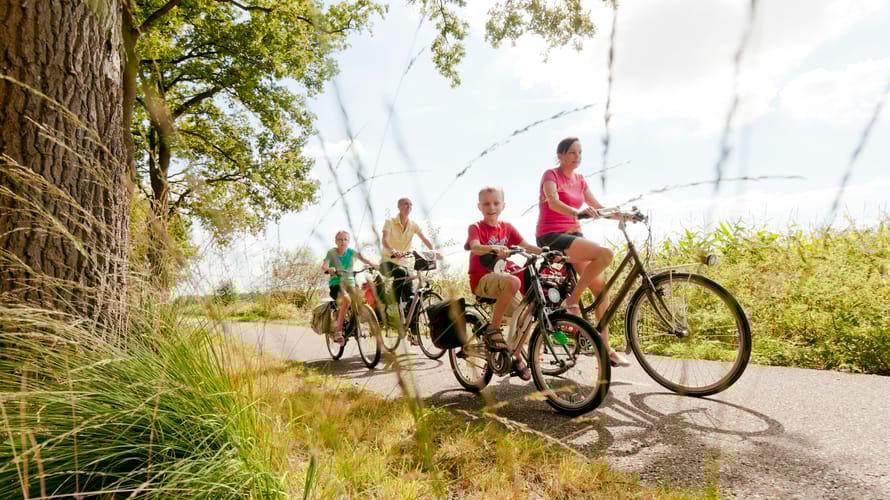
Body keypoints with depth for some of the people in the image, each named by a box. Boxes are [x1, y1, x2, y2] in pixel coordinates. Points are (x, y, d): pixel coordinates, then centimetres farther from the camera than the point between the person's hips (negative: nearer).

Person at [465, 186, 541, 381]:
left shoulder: (507, 228, 11)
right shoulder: (476, 228, -4)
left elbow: (525, 245, 1)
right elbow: (475, 247, -25)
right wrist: (493, 248, -46)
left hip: (502, 275, 6)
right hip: (482, 279, -6)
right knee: (513, 282, -36)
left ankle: (517, 357, 16)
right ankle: (492, 330, -24)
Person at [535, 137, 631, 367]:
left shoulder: (579, 180, 17)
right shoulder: (551, 175, -4)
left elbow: (598, 207, 14)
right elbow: (553, 202, -23)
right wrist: (577, 211, -42)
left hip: (573, 235, 7)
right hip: (551, 237, -7)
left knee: (600, 287, -2)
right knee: (605, 254, -27)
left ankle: (605, 348, 4)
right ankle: (572, 300, -13)